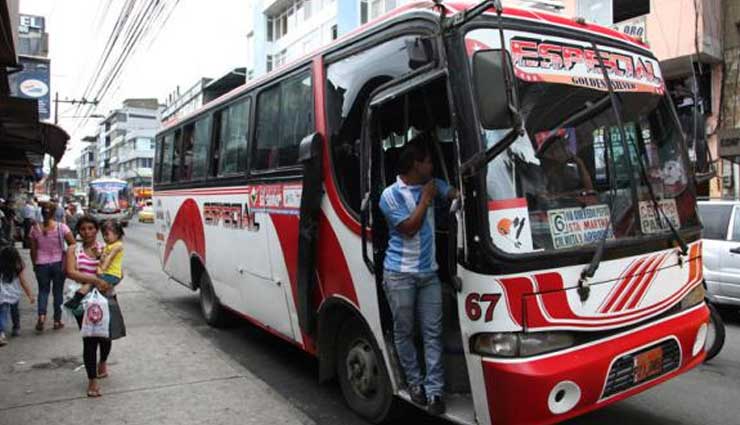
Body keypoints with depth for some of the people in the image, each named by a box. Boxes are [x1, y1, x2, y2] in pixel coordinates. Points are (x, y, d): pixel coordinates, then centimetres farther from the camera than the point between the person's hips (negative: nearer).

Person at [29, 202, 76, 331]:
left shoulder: (35, 228, -4)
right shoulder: (62, 227, -10)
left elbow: (33, 250, 1)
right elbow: (73, 245, -12)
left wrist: (35, 264, 13)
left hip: (41, 264, 1)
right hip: (59, 263, -1)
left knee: (43, 290, 15)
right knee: (58, 291, 10)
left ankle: (41, 314, -7)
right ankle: (57, 320, 15)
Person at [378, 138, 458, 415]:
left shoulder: (432, 185, 10)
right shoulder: (391, 195, -8)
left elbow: (458, 194, 1)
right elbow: (409, 228, -13)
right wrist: (425, 199, -8)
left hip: (429, 272, 5)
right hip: (399, 274, -4)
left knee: (433, 332, 3)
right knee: (404, 331, 8)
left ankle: (434, 389, 9)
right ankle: (414, 381, 25)